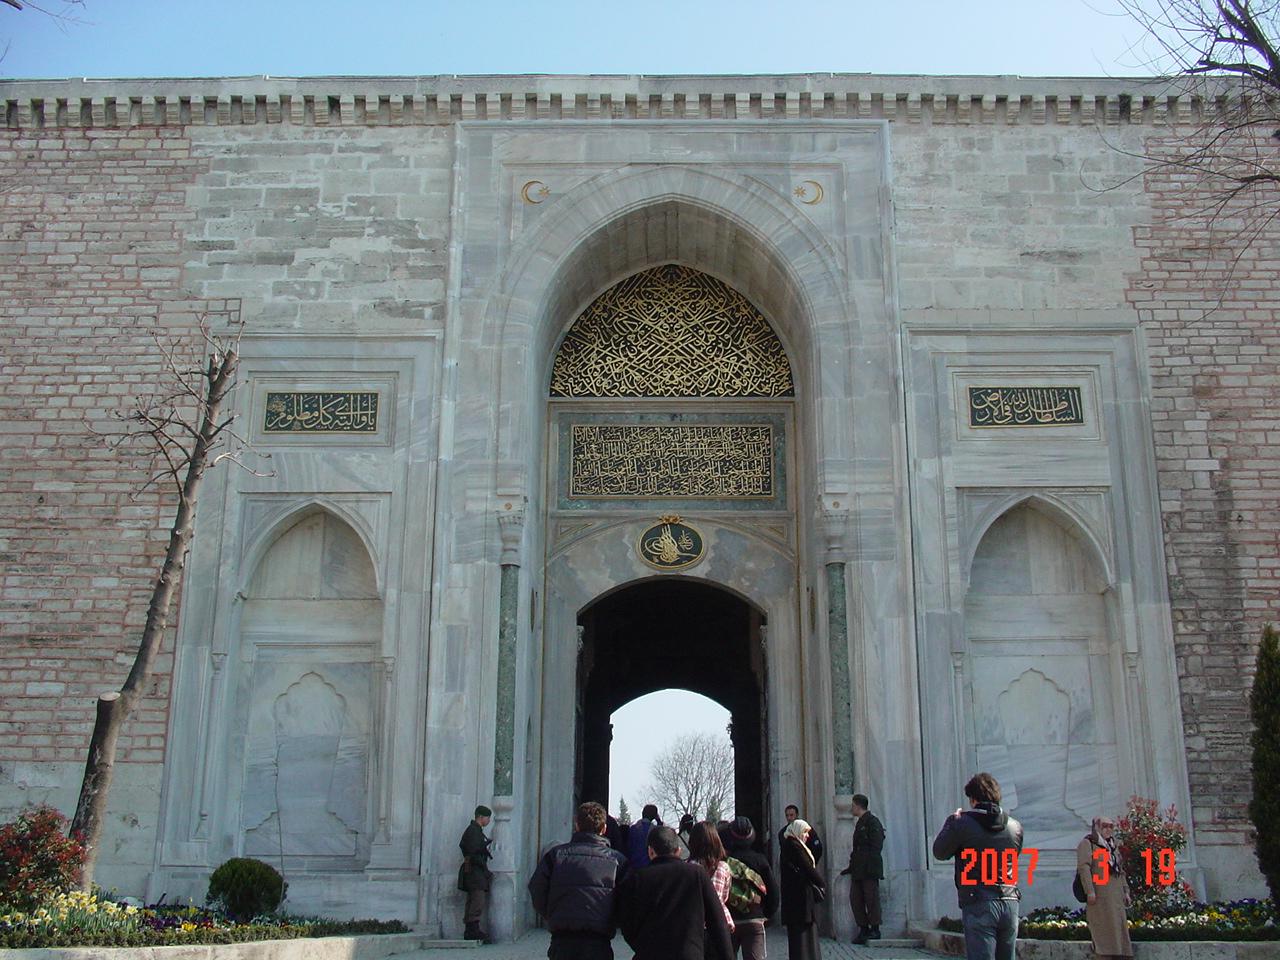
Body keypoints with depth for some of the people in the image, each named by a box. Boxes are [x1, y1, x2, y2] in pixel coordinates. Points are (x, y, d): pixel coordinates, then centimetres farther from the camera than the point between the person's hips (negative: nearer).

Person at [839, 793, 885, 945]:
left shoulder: (872, 821, -8)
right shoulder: (859, 823, 20)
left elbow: (876, 846, -15)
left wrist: (871, 867, -20)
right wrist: (851, 867, 20)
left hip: (869, 869, -9)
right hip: (858, 869, 9)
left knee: (871, 898, -4)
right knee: (855, 899, 5)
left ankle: (875, 930, 3)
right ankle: (863, 929, 11)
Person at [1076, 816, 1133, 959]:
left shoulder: (1112, 846, 24)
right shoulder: (1087, 843, 0)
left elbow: (1121, 871, 27)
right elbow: (1084, 867, -12)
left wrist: (1126, 891, 16)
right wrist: (1089, 891, -20)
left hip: (1116, 895, 8)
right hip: (1099, 895, -8)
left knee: (1117, 929, 4)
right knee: (1103, 930, -11)